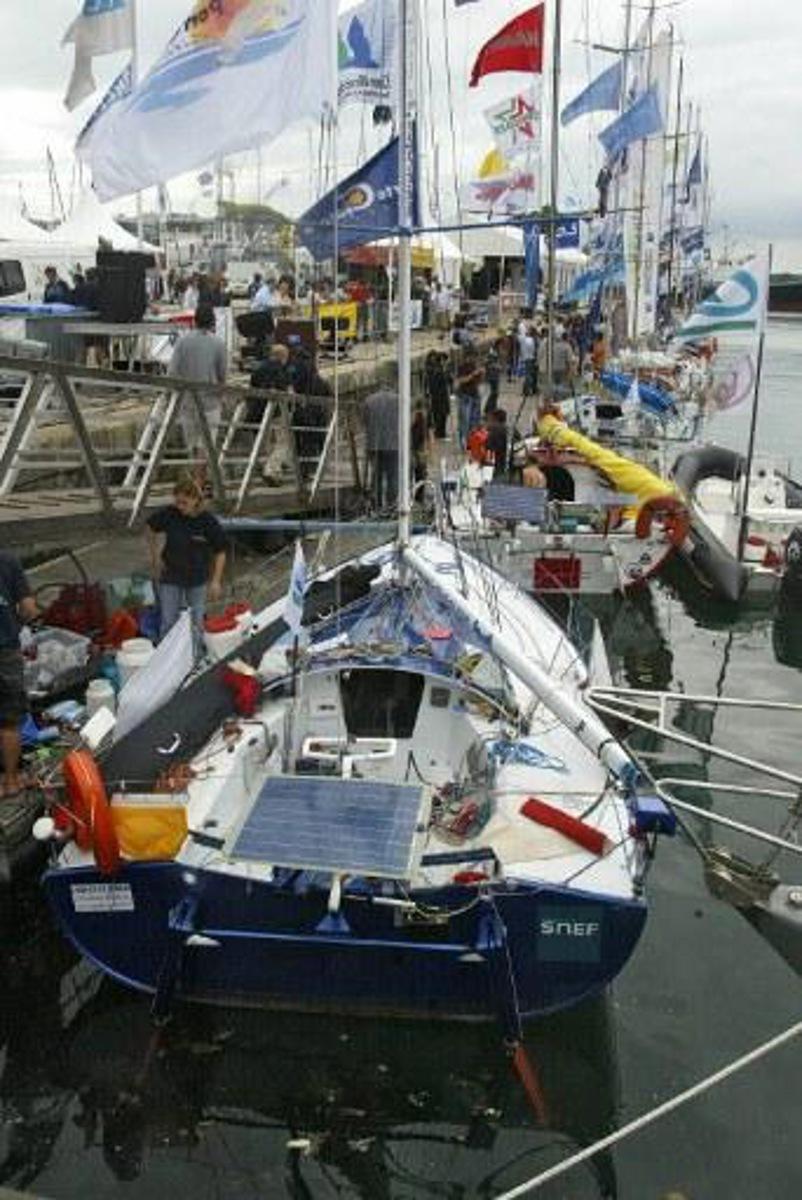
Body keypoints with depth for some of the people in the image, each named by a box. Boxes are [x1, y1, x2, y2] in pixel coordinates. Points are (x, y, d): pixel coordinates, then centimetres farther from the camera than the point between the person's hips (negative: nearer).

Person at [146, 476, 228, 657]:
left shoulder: (208, 522, -17)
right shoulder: (168, 514, -14)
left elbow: (220, 552, -8)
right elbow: (150, 528, 6)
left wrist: (216, 581, -12)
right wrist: (154, 557, 3)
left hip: (197, 579, 0)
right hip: (170, 576, 0)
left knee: (196, 622, 14)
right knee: (168, 623, 6)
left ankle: (196, 659, 30)